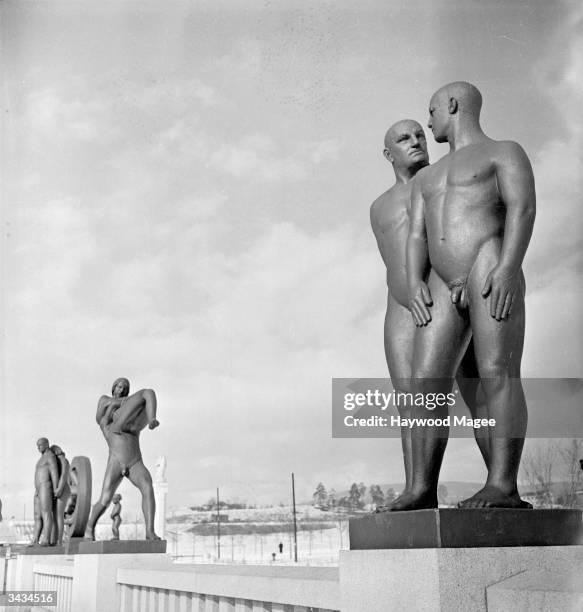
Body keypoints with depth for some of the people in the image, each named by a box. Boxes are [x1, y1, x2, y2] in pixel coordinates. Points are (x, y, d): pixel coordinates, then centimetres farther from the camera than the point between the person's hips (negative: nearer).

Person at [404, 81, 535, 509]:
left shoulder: (504, 153, 11)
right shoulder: (427, 178, 31)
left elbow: (523, 209, -6)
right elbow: (417, 237, 19)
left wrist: (508, 268, -22)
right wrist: (415, 283, -1)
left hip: (492, 274, -6)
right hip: (444, 288, 6)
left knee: (497, 374, -16)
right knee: (427, 382, -6)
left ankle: (503, 486, -20)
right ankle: (422, 490, -7)